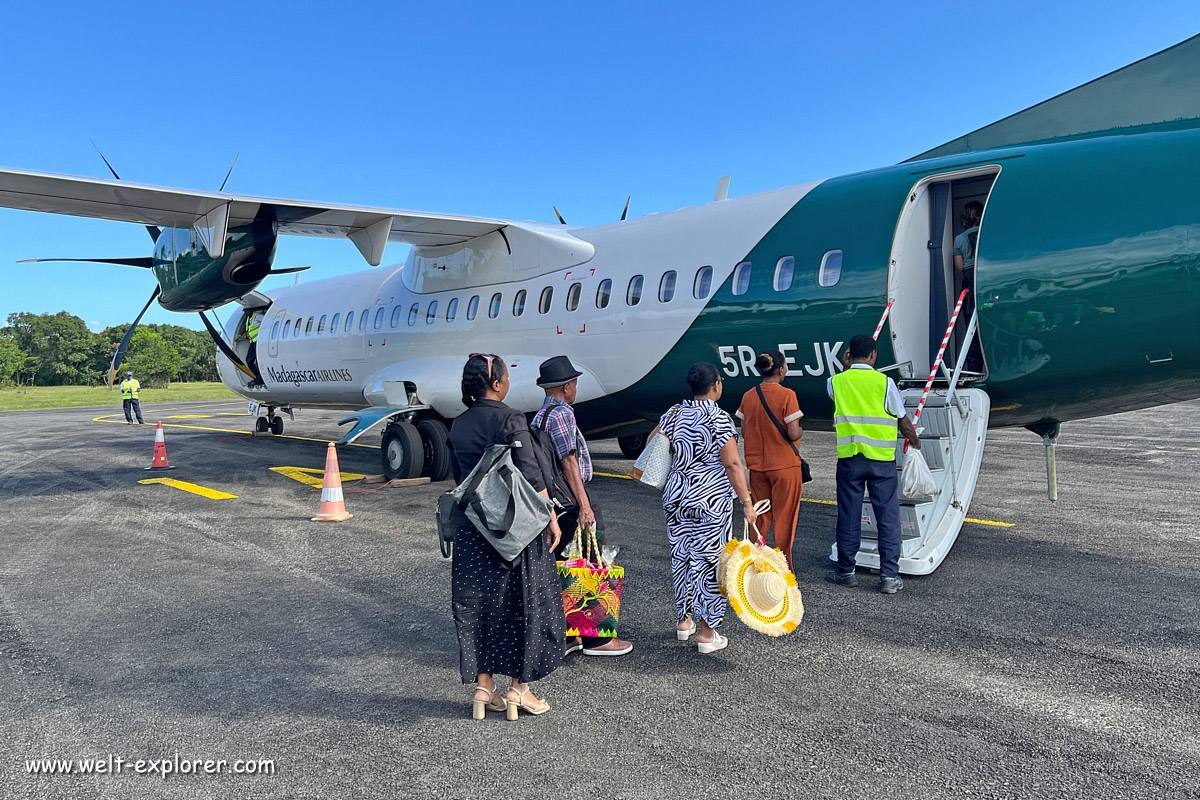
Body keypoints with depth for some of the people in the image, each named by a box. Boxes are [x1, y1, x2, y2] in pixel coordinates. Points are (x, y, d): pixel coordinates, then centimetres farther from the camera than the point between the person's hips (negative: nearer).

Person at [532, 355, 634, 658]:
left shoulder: (539, 415, 16)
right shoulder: (562, 414, -14)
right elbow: (569, 462, -20)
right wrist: (584, 505, -22)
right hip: (572, 499, -10)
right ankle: (595, 638, 7)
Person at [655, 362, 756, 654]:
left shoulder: (674, 414, 3)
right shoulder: (719, 419, -14)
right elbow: (732, 465, -17)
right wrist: (747, 503, -13)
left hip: (676, 496, 6)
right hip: (710, 500, -6)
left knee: (681, 556, 16)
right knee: (709, 561, 2)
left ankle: (684, 620, 28)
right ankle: (707, 632, 8)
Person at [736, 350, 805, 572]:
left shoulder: (748, 396, 1)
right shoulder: (786, 395, -15)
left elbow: (744, 432, 6)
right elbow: (794, 434, -16)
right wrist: (801, 431, 5)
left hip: (756, 465, 5)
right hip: (784, 465, -5)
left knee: (759, 517, 15)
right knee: (784, 519, 6)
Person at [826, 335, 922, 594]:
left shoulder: (836, 382, -1)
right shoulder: (884, 382, -7)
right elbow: (903, 421, 3)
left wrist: (846, 367, 22)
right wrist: (915, 442, 21)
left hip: (848, 458, 2)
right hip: (881, 459, -2)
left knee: (848, 516, 10)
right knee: (888, 517, 5)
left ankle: (846, 571, 19)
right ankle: (889, 576, 7)